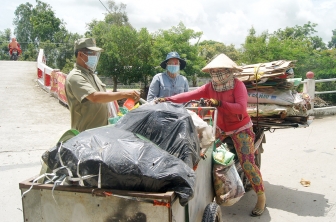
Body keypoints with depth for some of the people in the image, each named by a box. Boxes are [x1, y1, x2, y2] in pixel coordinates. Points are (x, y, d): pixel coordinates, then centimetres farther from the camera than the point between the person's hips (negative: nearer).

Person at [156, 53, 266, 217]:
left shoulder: (238, 85, -19)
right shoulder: (209, 87, -6)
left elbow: (241, 107, -30)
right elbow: (189, 95, -16)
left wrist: (219, 103, -39)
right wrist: (168, 99, -28)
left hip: (241, 129, -5)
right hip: (221, 129, 5)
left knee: (247, 163, -8)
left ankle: (261, 196, 10)